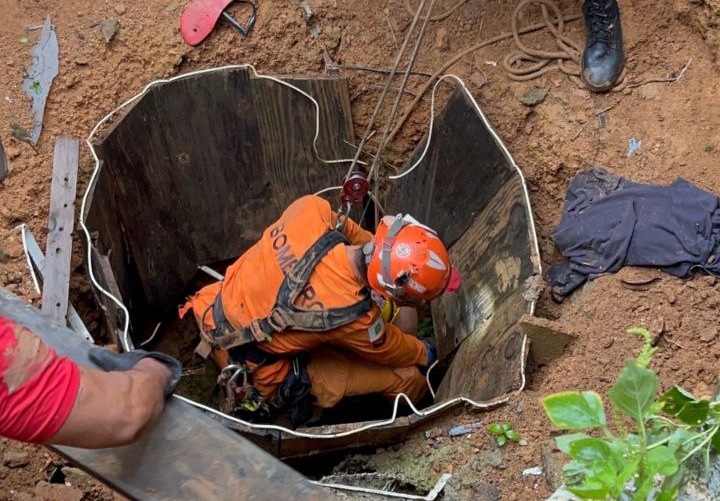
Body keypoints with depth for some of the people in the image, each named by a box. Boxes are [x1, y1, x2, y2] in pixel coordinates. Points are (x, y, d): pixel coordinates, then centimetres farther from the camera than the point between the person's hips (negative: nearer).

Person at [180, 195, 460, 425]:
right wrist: (425, 353, 10)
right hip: (259, 377, -6)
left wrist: (375, 243, 10)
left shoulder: (311, 209, -26)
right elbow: (389, 350, -10)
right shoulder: (349, 313, -35)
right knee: (409, 379, -1)